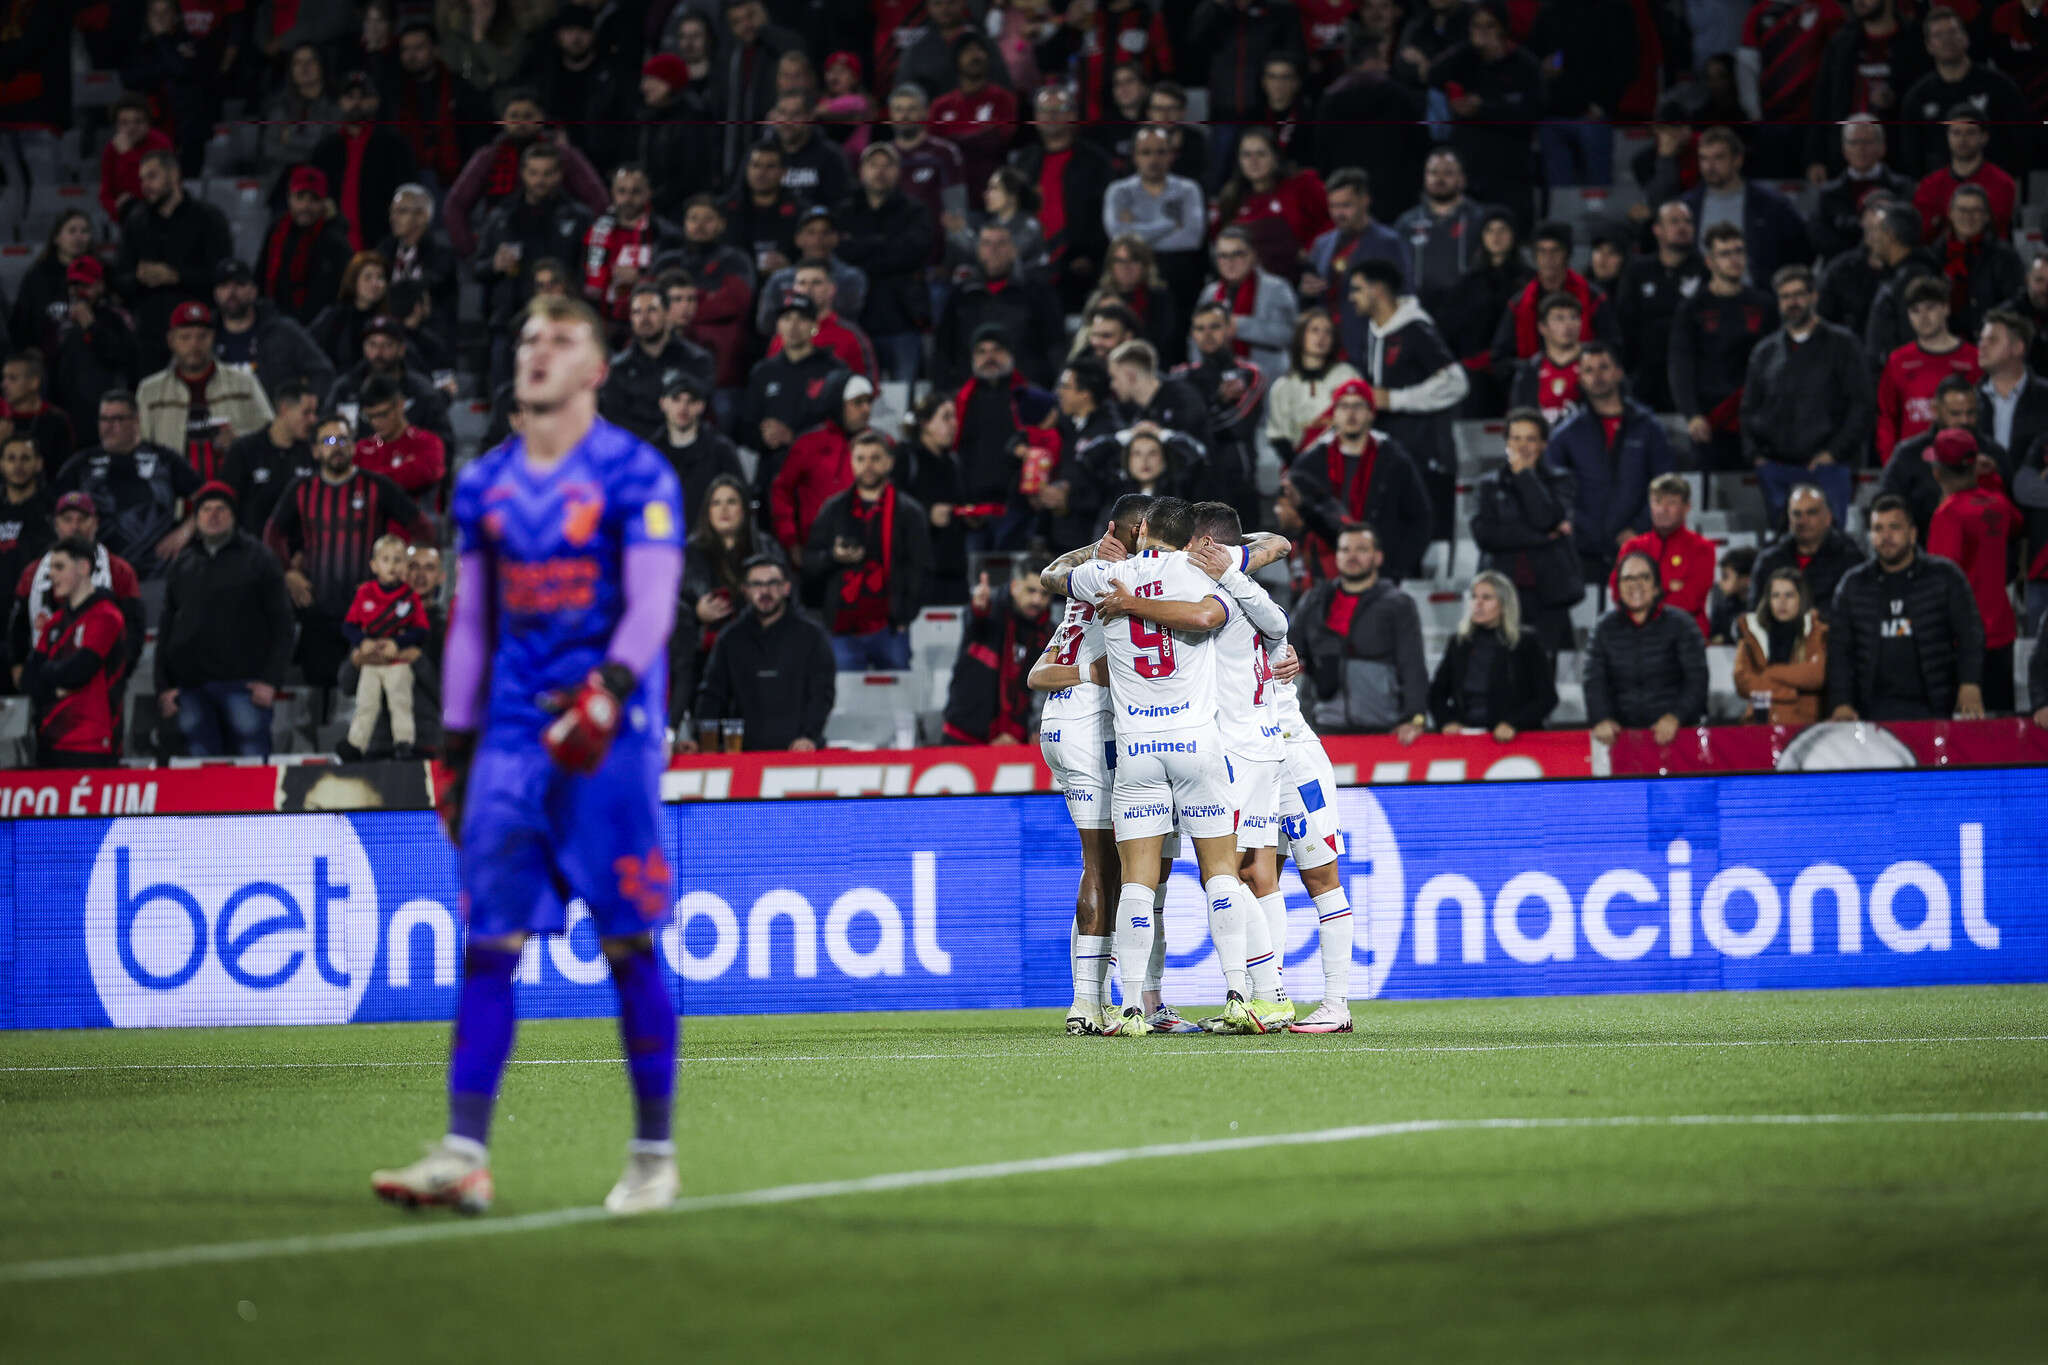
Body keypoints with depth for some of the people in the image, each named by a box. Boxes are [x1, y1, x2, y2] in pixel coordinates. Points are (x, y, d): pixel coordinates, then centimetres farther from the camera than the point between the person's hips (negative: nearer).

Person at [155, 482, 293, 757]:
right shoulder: (182, 564, 17)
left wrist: (271, 680, -9)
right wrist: (163, 686, 8)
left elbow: (281, 623, 1)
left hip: (242, 683, -4)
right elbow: (166, 628, 19)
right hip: (190, 687, 4)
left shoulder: (256, 557, 5)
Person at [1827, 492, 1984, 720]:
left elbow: (1971, 635, 5)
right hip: (1874, 708, 1)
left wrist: (1970, 686, -11)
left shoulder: (1945, 576, 9)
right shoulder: (1853, 584, 15)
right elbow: (1839, 648, 12)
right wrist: (1841, 704, -2)